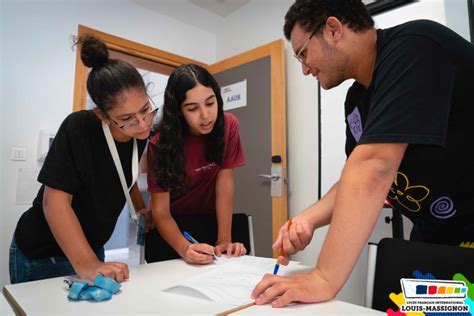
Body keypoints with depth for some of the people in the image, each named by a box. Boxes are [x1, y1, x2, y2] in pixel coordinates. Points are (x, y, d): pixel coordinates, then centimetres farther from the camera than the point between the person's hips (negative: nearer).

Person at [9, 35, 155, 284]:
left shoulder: (140, 133, -10)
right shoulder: (78, 128, -27)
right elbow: (56, 200, -28)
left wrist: (141, 208, 4)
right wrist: (85, 264, -35)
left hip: (92, 248, 6)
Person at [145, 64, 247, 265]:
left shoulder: (228, 126, -16)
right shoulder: (161, 143, -21)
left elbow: (225, 181, -16)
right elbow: (161, 212, -21)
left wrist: (224, 241, -23)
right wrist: (185, 249, -38)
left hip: (210, 221, 2)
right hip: (172, 226, -1)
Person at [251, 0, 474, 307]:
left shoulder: (412, 48, -24)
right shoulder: (357, 99, 2)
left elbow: (374, 168, -34)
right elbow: (362, 177, 4)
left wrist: (324, 278, -33)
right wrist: (308, 219, -11)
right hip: (434, 236, 7)